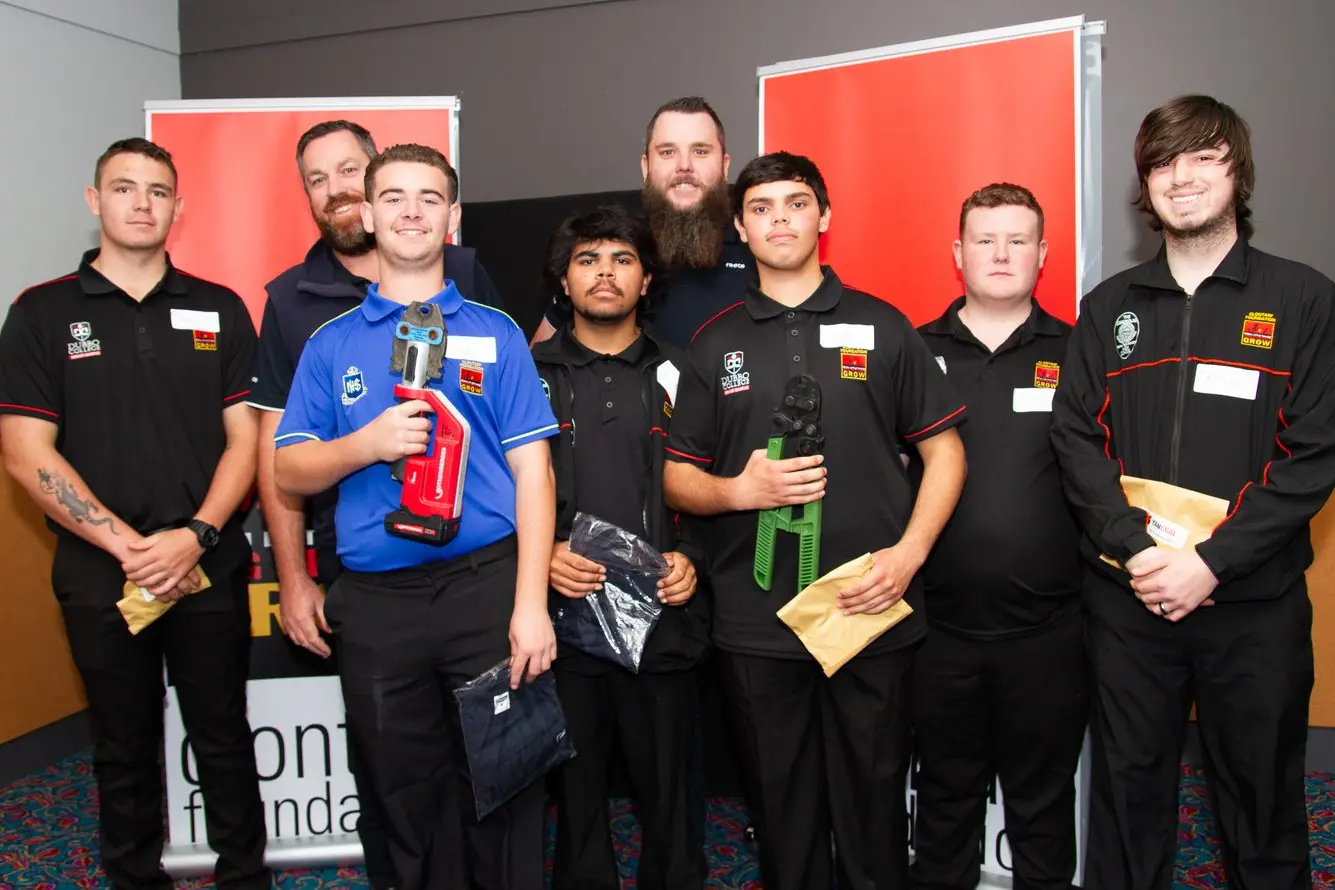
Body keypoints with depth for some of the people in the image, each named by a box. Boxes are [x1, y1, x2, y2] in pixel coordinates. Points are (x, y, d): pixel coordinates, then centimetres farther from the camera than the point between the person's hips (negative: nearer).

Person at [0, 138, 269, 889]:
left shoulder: (220, 310, 4)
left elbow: (245, 438, 1)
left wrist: (196, 535, -12)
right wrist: (128, 546, -13)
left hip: (211, 568, 1)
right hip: (100, 575, 0)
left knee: (225, 740, 11)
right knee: (125, 750, 14)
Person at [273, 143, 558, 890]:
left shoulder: (496, 333, 4)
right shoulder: (331, 344, 9)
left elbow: (531, 471, -1)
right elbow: (290, 471, 6)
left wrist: (531, 604, -10)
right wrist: (366, 443, -15)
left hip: (487, 584, -2)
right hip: (376, 600, 2)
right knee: (409, 795, 15)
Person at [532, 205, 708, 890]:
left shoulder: (677, 376, 9)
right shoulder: (530, 376, 7)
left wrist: (692, 559, -6)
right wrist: (541, 556, -11)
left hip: (666, 622, 1)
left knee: (669, 799, 10)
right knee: (575, 798, 10)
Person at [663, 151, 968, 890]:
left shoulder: (882, 327, 5)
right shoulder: (715, 343, 7)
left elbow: (944, 449, 5)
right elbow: (678, 478, 7)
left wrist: (909, 553, -9)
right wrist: (741, 489, -13)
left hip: (872, 611, -1)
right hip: (756, 623, 1)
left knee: (873, 800, 10)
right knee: (781, 806, 13)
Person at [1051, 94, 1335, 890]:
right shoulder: (1109, 306, 8)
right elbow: (1076, 437, 0)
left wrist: (1212, 560, -16)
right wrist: (1135, 546, -14)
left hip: (1255, 599, -1)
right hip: (1128, 594, 2)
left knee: (1262, 795, 11)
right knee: (1127, 783, 12)